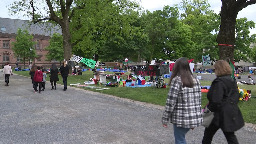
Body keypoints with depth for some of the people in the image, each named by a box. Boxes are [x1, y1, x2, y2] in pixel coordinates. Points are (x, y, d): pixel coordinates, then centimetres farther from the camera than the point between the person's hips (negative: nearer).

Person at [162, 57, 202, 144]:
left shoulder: (176, 80, -12)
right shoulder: (196, 80, 7)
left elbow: (170, 102, -14)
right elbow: (198, 101, 11)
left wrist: (165, 119, -5)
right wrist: (194, 120, 19)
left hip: (181, 118, -6)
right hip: (194, 118, 6)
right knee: (181, 137, 23)